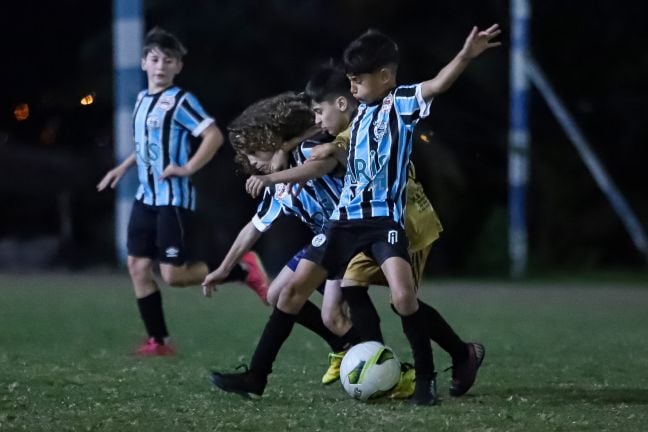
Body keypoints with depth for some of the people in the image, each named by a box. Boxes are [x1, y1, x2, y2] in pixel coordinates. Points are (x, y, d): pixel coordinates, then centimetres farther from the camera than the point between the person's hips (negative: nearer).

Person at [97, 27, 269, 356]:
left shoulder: (180, 101, -12)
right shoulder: (142, 99, 13)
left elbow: (214, 136, -19)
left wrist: (187, 169, -21)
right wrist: (124, 166, 22)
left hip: (173, 199, -8)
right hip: (146, 197, 8)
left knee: (173, 274, -10)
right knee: (138, 266, 2)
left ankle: (243, 269, 7)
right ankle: (158, 341, 9)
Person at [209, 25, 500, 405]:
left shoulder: (402, 104, -8)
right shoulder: (363, 113, 15)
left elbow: (437, 85, -29)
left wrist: (466, 55, -48)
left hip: (385, 218, -8)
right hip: (348, 218, 8)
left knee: (403, 294, -27)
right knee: (295, 289, 6)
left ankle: (426, 378, -9)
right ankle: (257, 375, 13)